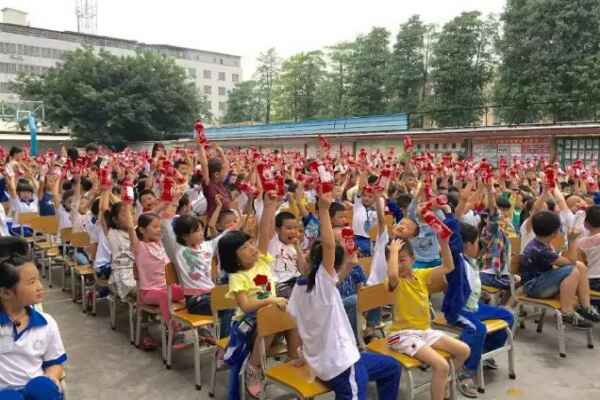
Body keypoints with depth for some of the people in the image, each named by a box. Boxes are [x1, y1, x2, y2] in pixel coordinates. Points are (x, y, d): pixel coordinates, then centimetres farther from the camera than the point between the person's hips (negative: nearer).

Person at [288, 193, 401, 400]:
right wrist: (324, 209, -35)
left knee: (392, 367, 22)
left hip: (322, 359, 9)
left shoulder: (300, 286, 1)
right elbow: (328, 245, -34)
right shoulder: (323, 282, -20)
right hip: (340, 365, -9)